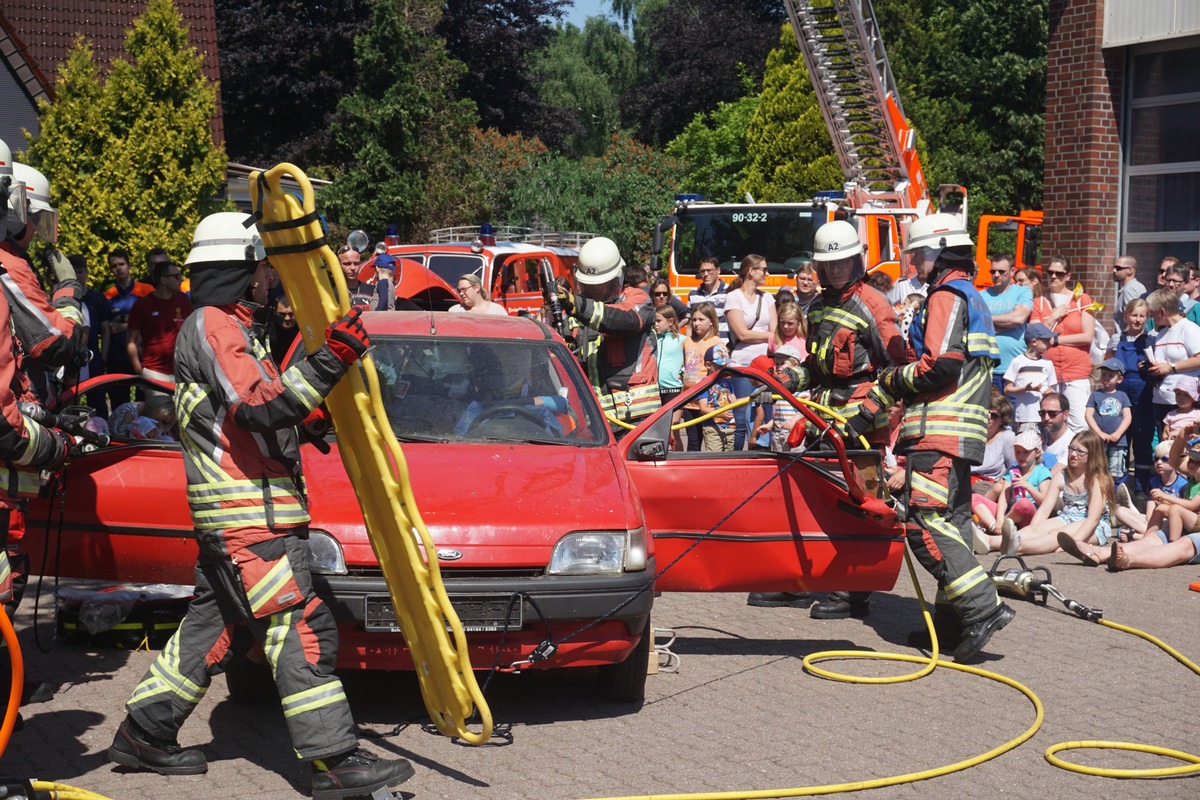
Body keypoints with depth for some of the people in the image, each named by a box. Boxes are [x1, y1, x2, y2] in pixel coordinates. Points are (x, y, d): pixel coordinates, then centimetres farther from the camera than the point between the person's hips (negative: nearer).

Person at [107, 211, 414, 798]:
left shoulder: (221, 326, 22)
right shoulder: (214, 326, -13)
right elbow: (259, 405, -26)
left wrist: (309, 424, 19)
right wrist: (327, 364, -30)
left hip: (231, 513, 11)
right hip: (250, 514, -11)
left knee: (210, 625, 16)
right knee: (301, 630, -11)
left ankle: (144, 734, 25)